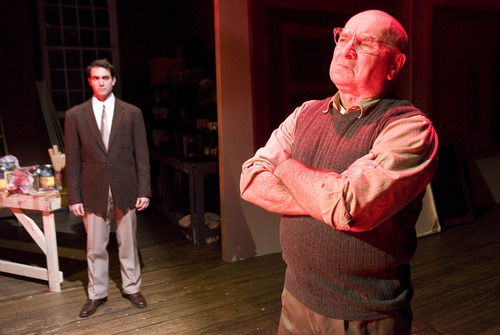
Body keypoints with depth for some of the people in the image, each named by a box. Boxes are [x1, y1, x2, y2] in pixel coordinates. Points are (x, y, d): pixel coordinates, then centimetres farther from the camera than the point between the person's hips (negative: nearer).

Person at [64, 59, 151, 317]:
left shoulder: (132, 113, 2)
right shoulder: (75, 115, 3)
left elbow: (141, 155, 2)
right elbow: (72, 159, 3)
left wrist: (143, 191, -3)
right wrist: (74, 197, -1)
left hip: (125, 190, 0)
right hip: (93, 192, 0)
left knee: (128, 243, 12)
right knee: (95, 247, 10)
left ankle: (132, 288, 30)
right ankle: (97, 294, 29)